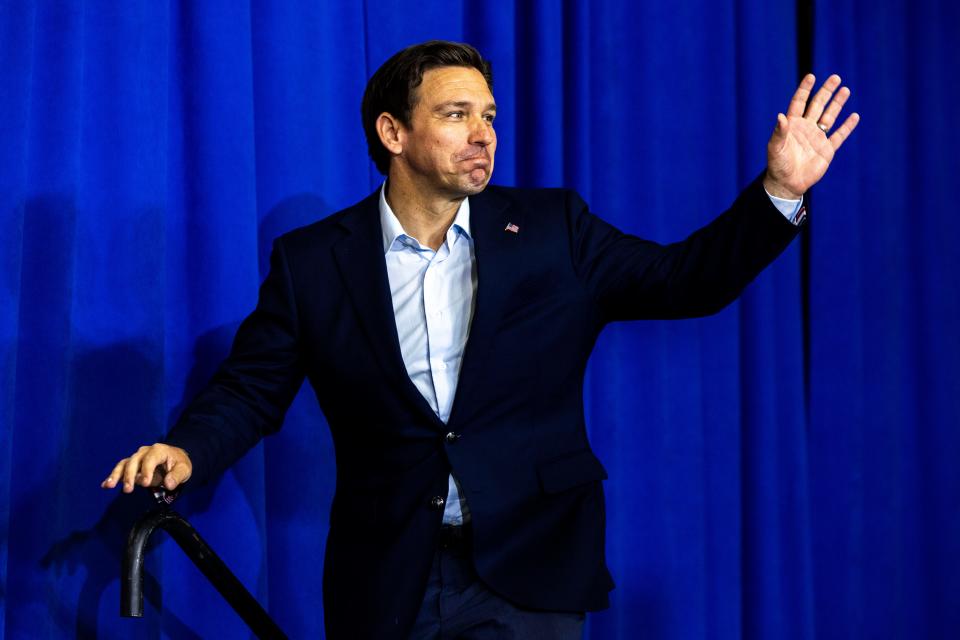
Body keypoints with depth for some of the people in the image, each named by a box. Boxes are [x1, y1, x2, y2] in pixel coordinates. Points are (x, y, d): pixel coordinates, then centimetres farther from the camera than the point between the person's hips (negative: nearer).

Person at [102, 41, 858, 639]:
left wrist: (779, 192, -7)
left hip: (529, 573, 0)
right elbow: (250, 390, 4)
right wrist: (185, 451, -16)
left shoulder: (553, 230, 4)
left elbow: (682, 280, 5)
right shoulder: (313, 261, 2)